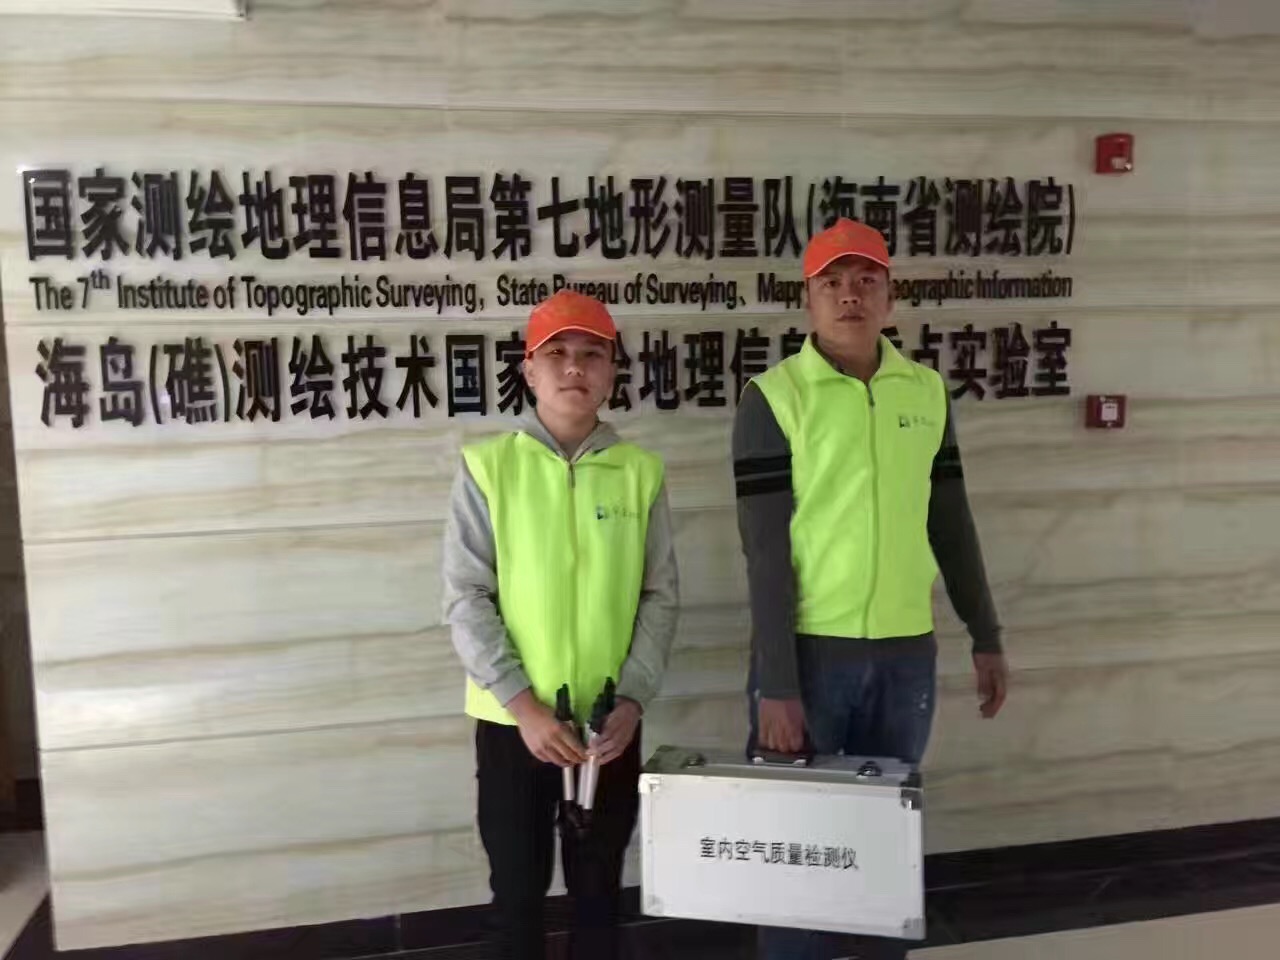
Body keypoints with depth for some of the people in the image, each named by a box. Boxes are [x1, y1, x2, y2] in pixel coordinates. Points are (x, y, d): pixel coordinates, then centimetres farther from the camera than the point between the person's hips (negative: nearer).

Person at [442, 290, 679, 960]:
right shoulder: (488, 466, -5)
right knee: (518, 884, 12)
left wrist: (632, 699, -10)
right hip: (512, 720, -1)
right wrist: (523, 705, -16)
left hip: (609, 722, 2)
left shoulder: (641, 473, 0)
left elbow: (660, 596, 1)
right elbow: (466, 599, -8)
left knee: (599, 885, 15)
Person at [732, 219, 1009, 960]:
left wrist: (986, 636, 12)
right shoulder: (772, 398, -8)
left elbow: (952, 523, 12)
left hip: (908, 651, 4)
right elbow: (765, 552, -11)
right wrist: (776, 682, -13)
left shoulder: (928, 392, 5)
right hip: (809, 649, -3)